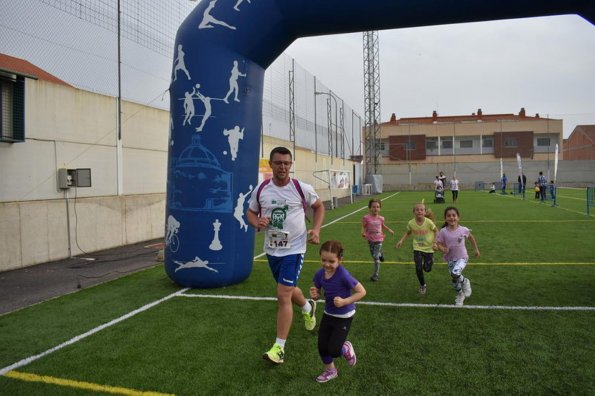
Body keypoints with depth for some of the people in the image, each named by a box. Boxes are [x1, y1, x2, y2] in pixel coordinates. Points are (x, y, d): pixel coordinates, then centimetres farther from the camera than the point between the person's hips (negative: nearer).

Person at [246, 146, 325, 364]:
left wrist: (316, 229, -8)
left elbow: (318, 207, 6)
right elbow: (250, 212, 9)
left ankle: (279, 347, 2)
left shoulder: (302, 188, -11)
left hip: (294, 249, -4)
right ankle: (308, 307, 57)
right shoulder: (261, 190, -4)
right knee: (288, 290, 23)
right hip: (272, 249, 5)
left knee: (283, 295, -10)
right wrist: (256, 222, -14)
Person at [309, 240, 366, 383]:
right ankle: (330, 371, 37)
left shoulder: (343, 275, -28)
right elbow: (318, 294, 3)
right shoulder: (319, 274, -11)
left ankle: (346, 348, 29)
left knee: (333, 350, -6)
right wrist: (315, 295, -20)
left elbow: (362, 292, -22)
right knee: (322, 347, 9)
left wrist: (345, 301, -29)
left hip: (344, 317, -5)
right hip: (328, 314, 5)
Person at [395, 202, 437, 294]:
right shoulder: (411, 223, -15)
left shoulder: (428, 222, -20)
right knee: (418, 268, -5)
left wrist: (434, 242, -12)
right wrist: (401, 240, -8)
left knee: (427, 269, 4)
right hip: (417, 248, 1)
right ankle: (422, 285, 21)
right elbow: (408, 233, 4)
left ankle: (430, 259, 41)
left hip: (428, 248, -1)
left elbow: (436, 231, -3)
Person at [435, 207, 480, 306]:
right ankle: (460, 295, 40)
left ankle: (465, 282, 7)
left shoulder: (463, 230, -14)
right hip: (450, 259, 2)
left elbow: (471, 237, 7)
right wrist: (443, 249, -30)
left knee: (455, 274, -27)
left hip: (462, 257, -2)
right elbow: (438, 244, -8)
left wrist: (476, 249, 15)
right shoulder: (443, 232, -15)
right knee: (455, 280, 11)